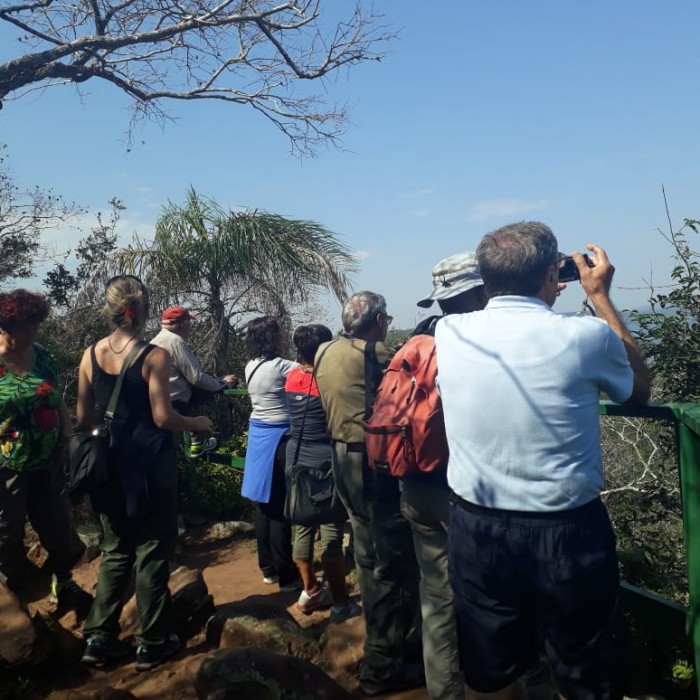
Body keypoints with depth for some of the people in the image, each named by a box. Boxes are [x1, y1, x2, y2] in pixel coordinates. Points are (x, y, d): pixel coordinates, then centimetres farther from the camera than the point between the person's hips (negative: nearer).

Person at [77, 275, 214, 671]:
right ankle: (152, 644, 19)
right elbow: (163, 418, -16)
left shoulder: (90, 355, 1)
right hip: (149, 464, -5)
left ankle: (100, 639, 25)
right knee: (152, 553, 8)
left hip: (110, 464, 5)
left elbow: (84, 418, 6)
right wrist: (197, 423, 2)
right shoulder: (154, 356, -14)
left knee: (115, 551, 19)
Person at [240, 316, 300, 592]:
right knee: (280, 508, -2)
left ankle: (268, 567, 26)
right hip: (279, 438, -8)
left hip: (258, 436, 8)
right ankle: (286, 575, 7)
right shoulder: (280, 366, -17)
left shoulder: (251, 367, 7)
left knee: (264, 504, 14)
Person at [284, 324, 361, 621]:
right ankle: (340, 603, 12)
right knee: (332, 532, 1)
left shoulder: (292, 377, 1)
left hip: (296, 459, 7)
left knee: (302, 526, 15)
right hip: (324, 461, -7)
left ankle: (311, 591, 30)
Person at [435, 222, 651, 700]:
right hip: (569, 534, -2)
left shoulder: (449, 333, -7)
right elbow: (640, 388, 8)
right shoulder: (585, 336, -14)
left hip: (477, 530, 3)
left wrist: (539, 296, 23)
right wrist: (600, 295, 9)